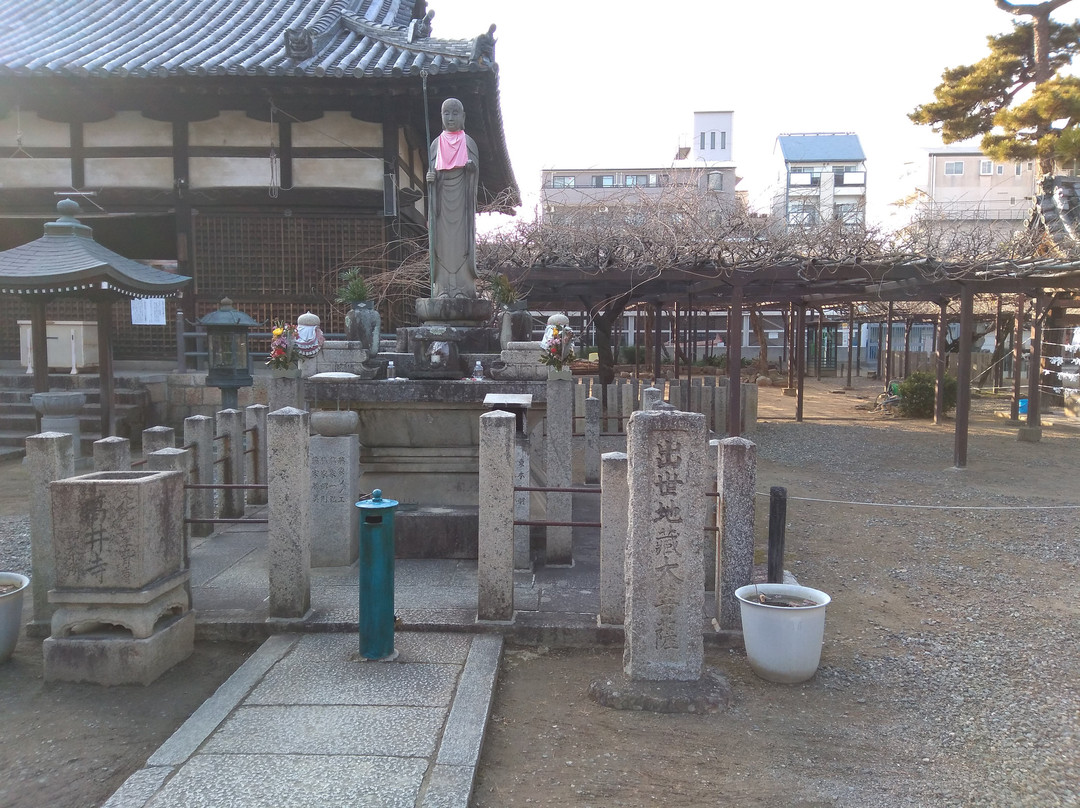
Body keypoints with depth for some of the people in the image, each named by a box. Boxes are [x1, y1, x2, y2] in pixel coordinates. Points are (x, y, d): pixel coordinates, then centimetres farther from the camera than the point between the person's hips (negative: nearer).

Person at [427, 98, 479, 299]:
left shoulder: (469, 143, 9)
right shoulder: (436, 144, 13)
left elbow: (476, 173, 5)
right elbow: (432, 172, 11)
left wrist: (471, 168, -16)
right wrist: (430, 177, -9)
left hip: (462, 197, -1)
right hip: (441, 197, 1)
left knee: (462, 239, -5)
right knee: (442, 240, -4)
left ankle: (463, 288, -5)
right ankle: (443, 288, -4)